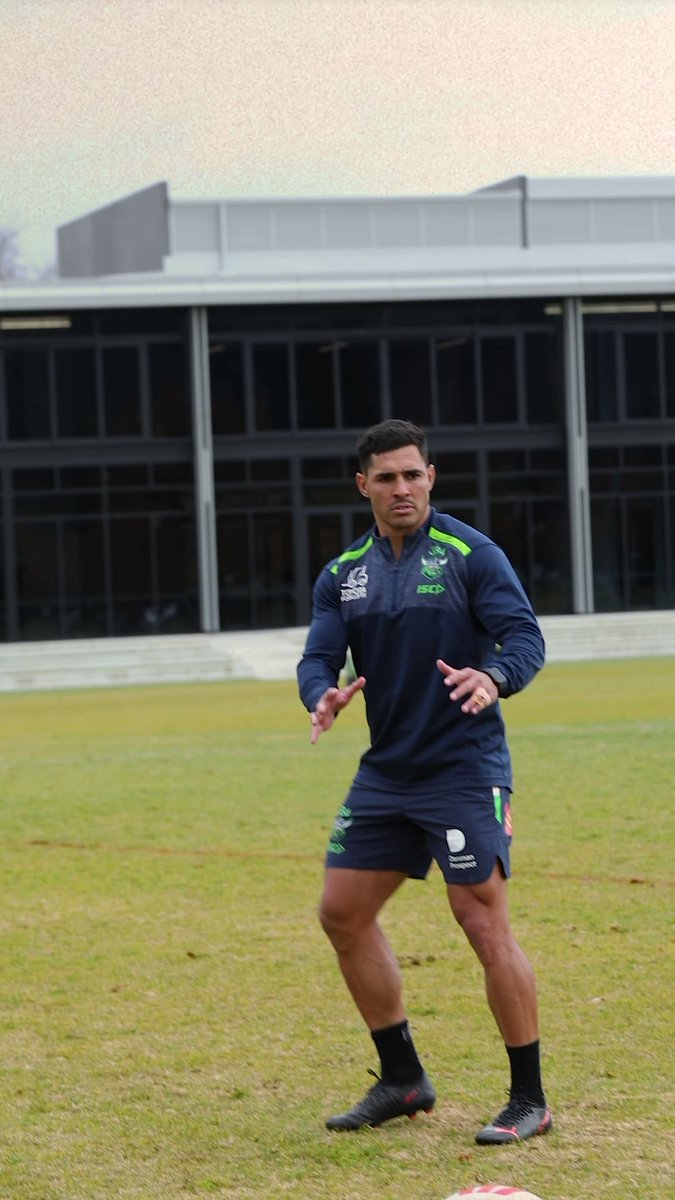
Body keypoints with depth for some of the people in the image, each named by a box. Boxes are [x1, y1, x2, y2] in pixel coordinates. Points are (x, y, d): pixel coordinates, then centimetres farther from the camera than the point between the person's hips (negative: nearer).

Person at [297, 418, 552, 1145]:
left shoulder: (470, 554, -7)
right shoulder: (343, 575, 9)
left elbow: (524, 635, -14)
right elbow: (318, 657, 3)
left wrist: (493, 678, -35)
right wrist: (323, 696, -21)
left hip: (464, 769, -7)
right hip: (386, 772, 7)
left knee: (484, 923, -11)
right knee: (343, 913, 7)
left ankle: (530, 1101, -2)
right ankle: (402, 1080, 22)